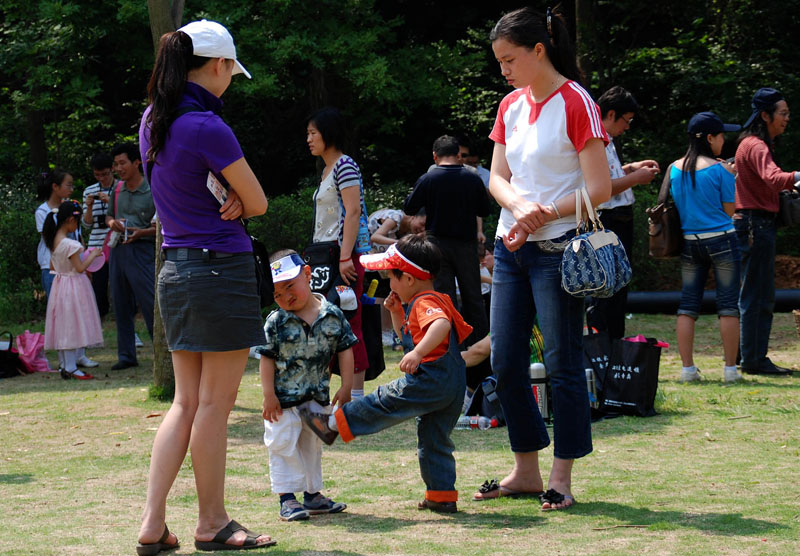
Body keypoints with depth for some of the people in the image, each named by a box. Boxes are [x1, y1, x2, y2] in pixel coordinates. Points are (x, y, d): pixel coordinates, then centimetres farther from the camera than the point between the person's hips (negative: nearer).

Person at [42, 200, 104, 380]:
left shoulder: (53, 242, 4)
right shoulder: (70, 244, -21)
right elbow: (80, 268, -18)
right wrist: (92, 255, -5)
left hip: (60, 280, 9)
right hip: (74, 286, -9)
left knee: (64, 328, 12)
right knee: (72, 326, -4)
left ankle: (65, 365, 17)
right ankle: (70, 368, -3)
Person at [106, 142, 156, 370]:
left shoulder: (151, 191, -7)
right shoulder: (117, 190, 11)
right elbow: (108, 216, 23)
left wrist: (142, 232, -21)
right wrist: (112, 222, -1)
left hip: (141, 249, -6)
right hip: (118, 249, 6)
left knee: (149, 302, -9)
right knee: (121, 304, 9)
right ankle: (126, 355, 16)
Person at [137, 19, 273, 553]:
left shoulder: (153, 122, 8)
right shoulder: (206, 126, -17)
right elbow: (258, 202, -10)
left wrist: (222, 202, 0)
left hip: (175, 270, 8)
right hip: (222, 268, -8)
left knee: (187, 403, 12)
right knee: (215, 404, 2)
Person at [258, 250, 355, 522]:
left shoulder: (332, 315, -7)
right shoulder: (276, 322, -13)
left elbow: (345, 349, 0)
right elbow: (267, 358, -10)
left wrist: (346, 387, -4)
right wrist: (269, 396, -13)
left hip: (317, 396, 3)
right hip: (284, 398, -3)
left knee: (312, 446, 16)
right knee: (283, 446, -1)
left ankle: (313, 494, 29)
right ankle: (287, 498, 5)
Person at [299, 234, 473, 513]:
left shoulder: (425, 303, -10)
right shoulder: (436, 301, 24)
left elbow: (440, 324, -34)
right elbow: (407, 337, 36)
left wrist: (418, 353, -44)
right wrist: (396, 312, 22)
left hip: (430, 379, -10)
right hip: (453, 386, 10)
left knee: (385, 401, 0)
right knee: (434, 440, 14)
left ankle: (333, 425, 9)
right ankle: (442, 496, 16)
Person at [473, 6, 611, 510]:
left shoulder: (576, 104, -9)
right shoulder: (511, 106, 13)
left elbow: (599, 190, -12)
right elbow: (498, 178, 9)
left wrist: (543, 215, -14)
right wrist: (520, 206, -11)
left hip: (557, 248, -7)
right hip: (511, 246, 7)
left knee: (563, 364, -3)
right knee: (506, 363, 8)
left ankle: (562, 478, 4)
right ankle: (526, 471, 20)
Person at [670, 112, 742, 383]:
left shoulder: (674, 169, 5)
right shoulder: (720, 170, -10)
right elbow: (729, 210, -6)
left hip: (689, 243, 5)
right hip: (721, 241, -4)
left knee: (688, 305, 7)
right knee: (728, 305, 2)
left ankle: (687, 368, 3)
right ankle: (730, 369, 2)